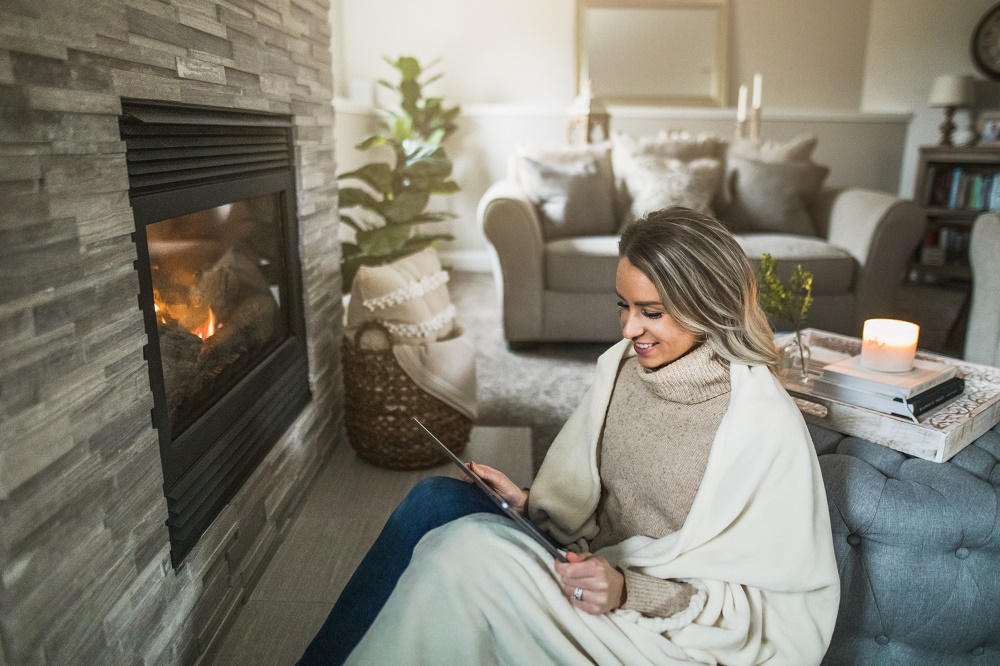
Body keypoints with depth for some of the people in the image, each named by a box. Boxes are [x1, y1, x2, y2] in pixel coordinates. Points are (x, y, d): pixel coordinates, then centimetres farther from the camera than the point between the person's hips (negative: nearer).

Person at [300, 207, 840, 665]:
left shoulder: (765, 425, -18)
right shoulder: (622, 365, 1)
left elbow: (795, 611, -14)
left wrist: (632, 591, -23)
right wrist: (533, 506, -9)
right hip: (598, 576, 6)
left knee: (469, 544, -26)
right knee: (437, 499, -16)